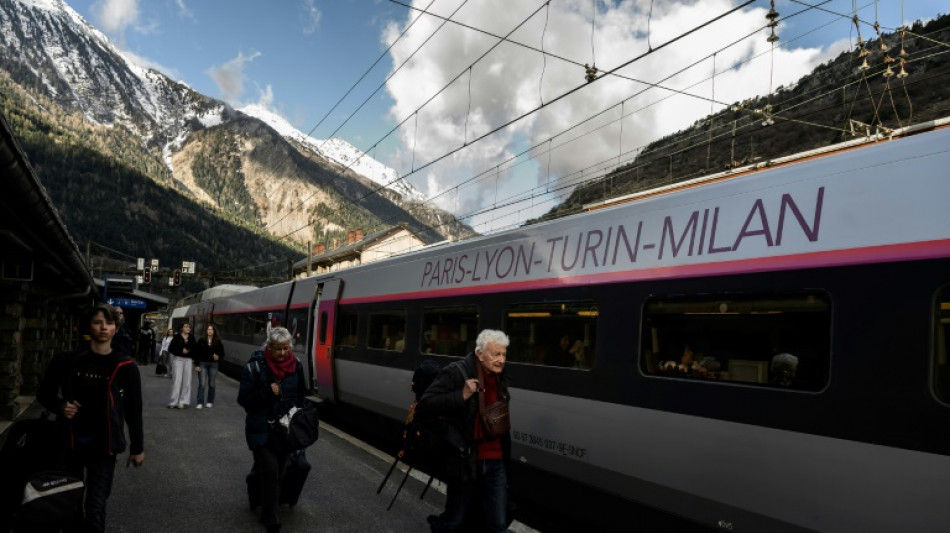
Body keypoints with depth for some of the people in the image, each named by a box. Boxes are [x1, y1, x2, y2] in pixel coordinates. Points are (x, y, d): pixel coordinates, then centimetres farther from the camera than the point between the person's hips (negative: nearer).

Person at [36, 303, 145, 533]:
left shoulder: (125, 366, -7)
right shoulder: (68, 361, -4)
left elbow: (134, 409, 0)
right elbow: (44, 393, 10)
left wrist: (137, 447, 2)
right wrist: (60, 406, -12)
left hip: (103, 445, -2)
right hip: (71, 442, 3)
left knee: (95, 507, -4)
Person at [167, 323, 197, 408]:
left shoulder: (192, 338, 9)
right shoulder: (177, 337, 0)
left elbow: (194, 349, 12)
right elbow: (171, 349, -2)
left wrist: (188, 351, -7)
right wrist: (181, 351, -12)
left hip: (188, 360, 3)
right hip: (178, 359, -3)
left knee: (187, 381, 1)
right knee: (177, 380, -5)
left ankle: (183, 401, 8)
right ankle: (174, 402, 0)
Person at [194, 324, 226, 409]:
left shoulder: (218, 342, 4)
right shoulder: (201, 341, 2)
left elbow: (222, 353, 7)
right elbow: (196, 353, 1)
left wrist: (218, 357, -15)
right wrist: (196, 365, -5)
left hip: (213, 364, 1)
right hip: (203, 363, -1)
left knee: (211, 384, 8)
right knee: (202, 384, -4)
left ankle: (210, 402, 18)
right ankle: (200, 402, -1)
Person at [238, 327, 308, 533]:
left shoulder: (296, 366, -2)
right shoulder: (254, 367, -15)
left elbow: (302, 394, 13)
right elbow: (243, 399, -12)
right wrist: (267, 392, -25)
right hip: (262, 430, -4)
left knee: (279, 473, 14)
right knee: (270, 474, -8)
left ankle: (267, 508, 34)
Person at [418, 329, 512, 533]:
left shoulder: (500, 378, 7)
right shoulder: (455, 373, -14)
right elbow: (424, 406, -21)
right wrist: (462, 395, -28)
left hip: (495, 462, 6)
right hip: (465, 462, -6)